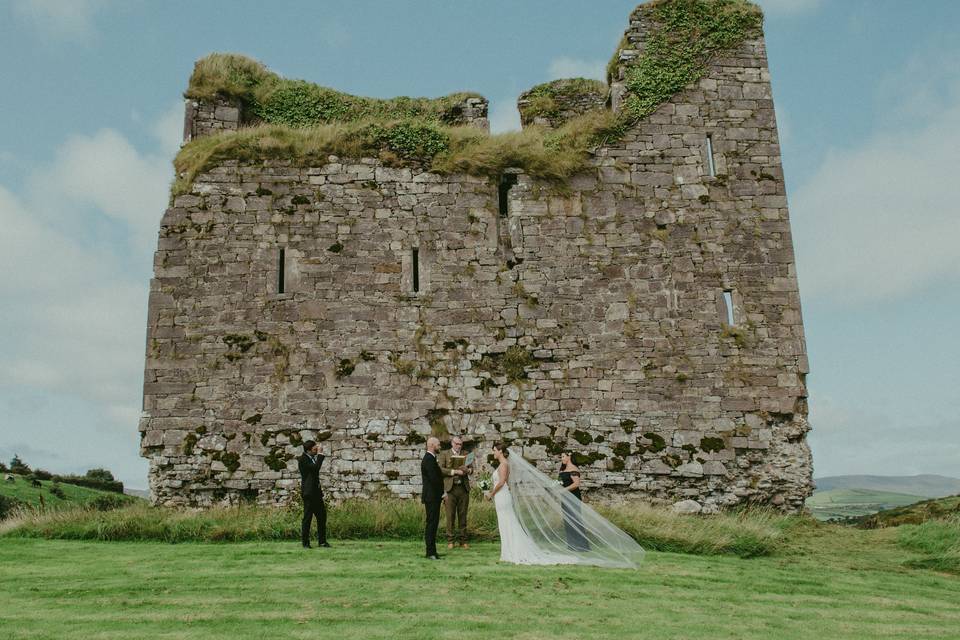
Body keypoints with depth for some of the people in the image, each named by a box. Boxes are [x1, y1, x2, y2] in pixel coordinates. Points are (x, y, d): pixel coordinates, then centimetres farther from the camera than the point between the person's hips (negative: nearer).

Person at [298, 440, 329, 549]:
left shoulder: (312, 458, 15)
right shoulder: (303, 460, -13)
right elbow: (316, 468, -25)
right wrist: (319, 454, -20)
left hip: (316, 492, 9)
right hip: (309, 492, -9)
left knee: (322, 515, 9)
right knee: (307, 517, -3)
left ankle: (322, 541, 15)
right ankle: (305, 543, 4)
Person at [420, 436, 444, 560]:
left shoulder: (430, 458, 17)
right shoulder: (429, 460, -16)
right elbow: (434, 479, -22)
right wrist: (442, 493, -13)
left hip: (434, 497, 10)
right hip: (432, 497, -10)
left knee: (433, 523, 12)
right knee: (432, 523, -8)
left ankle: (432, 551, 17)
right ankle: (430, 553, -5)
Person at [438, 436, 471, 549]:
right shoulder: (444, 454, 7)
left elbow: (471, 468, 13)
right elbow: (440, 469, -4)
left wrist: (467, 470, -10)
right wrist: (455, 471, -15)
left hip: (463, 488, 3)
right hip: (450, 488, -3)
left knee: (463, 515, 4)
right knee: (450, 515, -2)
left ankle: (462, 541, 10)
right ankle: (450, 541, 5)